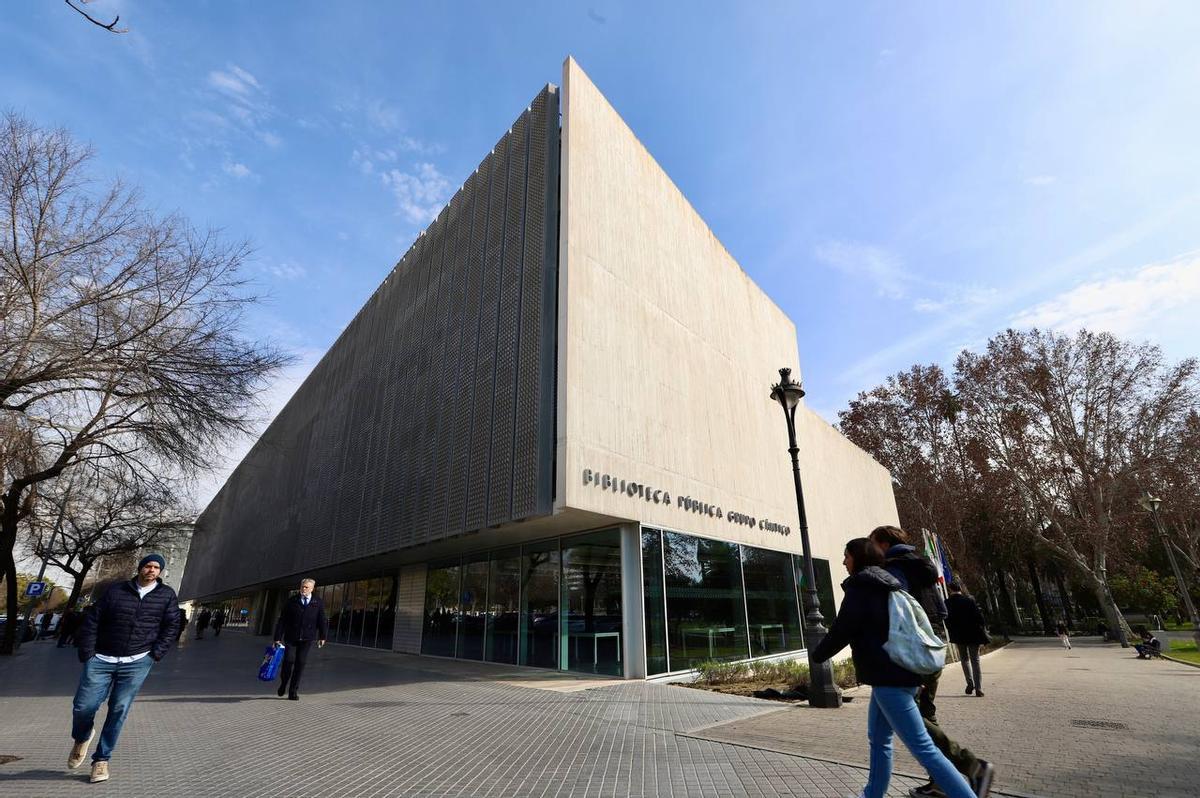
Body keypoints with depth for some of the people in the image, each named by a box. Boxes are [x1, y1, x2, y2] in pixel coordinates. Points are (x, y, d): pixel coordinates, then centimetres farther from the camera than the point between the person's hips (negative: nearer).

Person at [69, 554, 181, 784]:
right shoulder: (115, 590, 3)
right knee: (83, 707, 0)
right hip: (101, 660, 0)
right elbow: (92, 620, 4)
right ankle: (81, 738, 35)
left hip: (137, 663, 0)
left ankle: (102, 759, 18)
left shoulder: (167, 595, 3)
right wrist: (87, 654, -3)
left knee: (119, 711, 0)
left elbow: (171, 626, 5)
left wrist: (155, 654, -2)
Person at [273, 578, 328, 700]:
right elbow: (282, 620, 3)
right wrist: (278, 638, -2)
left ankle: (293, 691, 15)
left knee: (300, 663, 1)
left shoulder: (318, 602, 4)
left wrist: (322, 636, 1)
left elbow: (322, 620, 6)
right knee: (289, 660, -7)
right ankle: (283, 685, 22)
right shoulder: (291, 601, 3)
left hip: (307, 639, 0)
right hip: (291, 637, 0)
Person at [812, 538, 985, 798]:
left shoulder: (859, 587, -13)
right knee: (878, 739, 18)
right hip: (900, 673, 10)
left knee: (923, 747, -6)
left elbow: (841, 631, -15)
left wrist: (818, 655, 0)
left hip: (888, 678, -10)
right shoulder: (886, 586, 14)